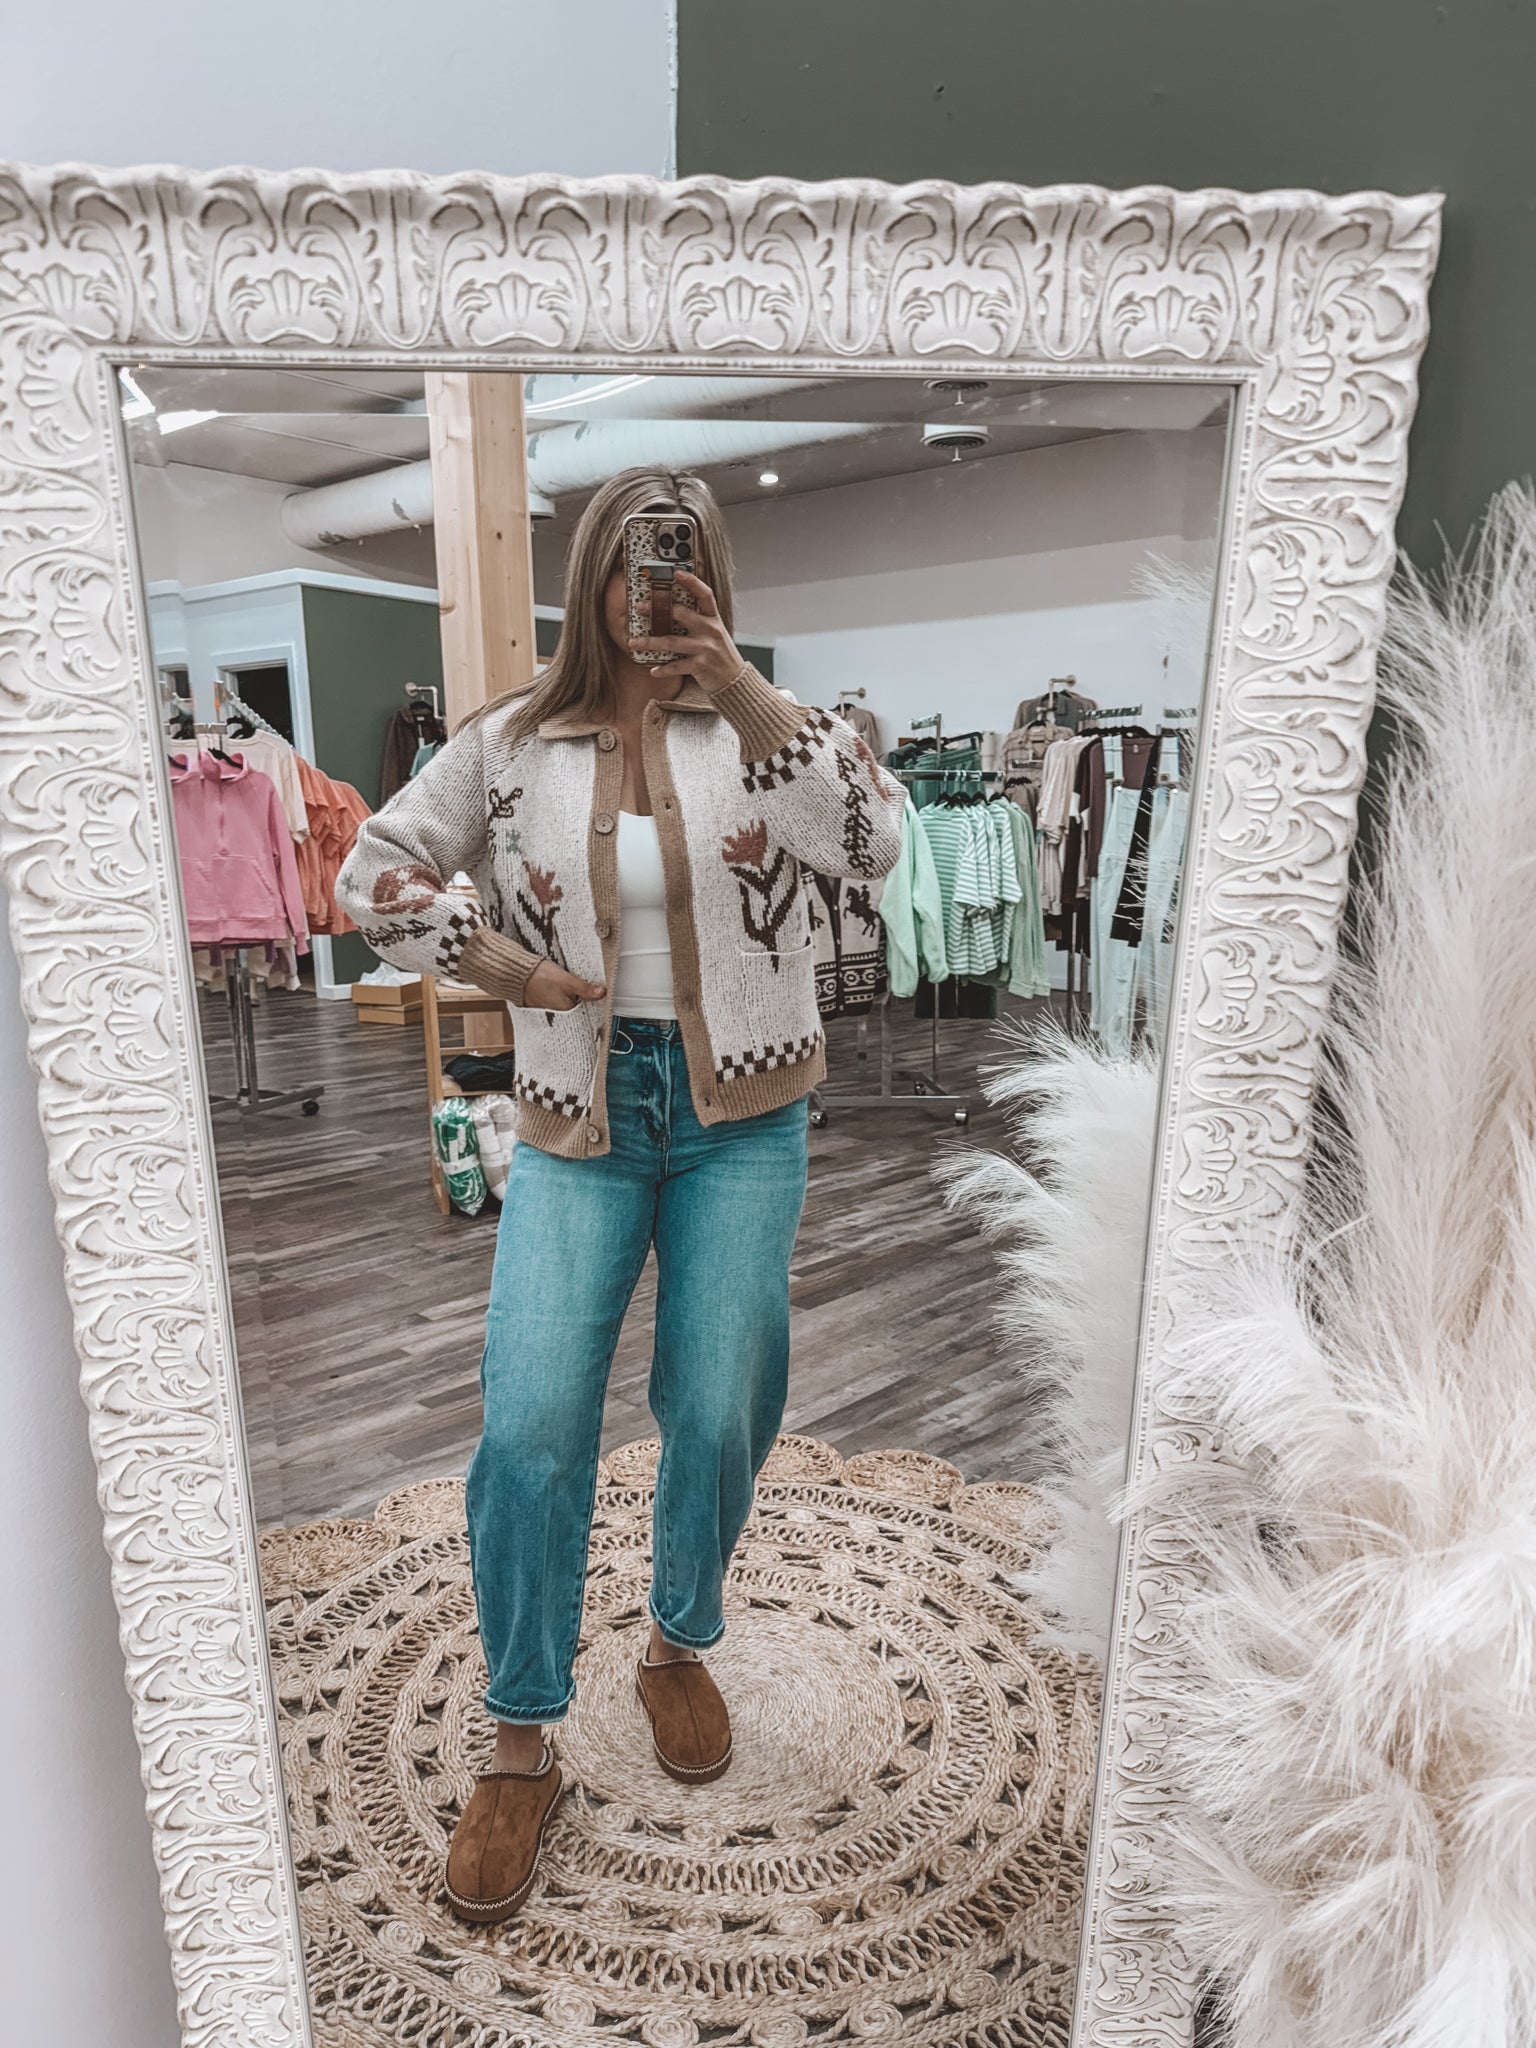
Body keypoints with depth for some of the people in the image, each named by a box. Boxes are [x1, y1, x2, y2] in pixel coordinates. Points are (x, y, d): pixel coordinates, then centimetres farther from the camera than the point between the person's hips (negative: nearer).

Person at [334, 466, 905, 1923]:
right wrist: (489, 959, -3)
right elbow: (376, 870, 12)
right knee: (529, 1426, -7)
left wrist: (743, 689, -21)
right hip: (578, 1115, 0)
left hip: (739, 1115, 0)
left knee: (720, 1417, 5)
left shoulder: (759, 722, 3)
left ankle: (680, 1647, 37)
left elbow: (875, 842, -14)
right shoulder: (510, 743, 5)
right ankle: (520, 1749, 18)